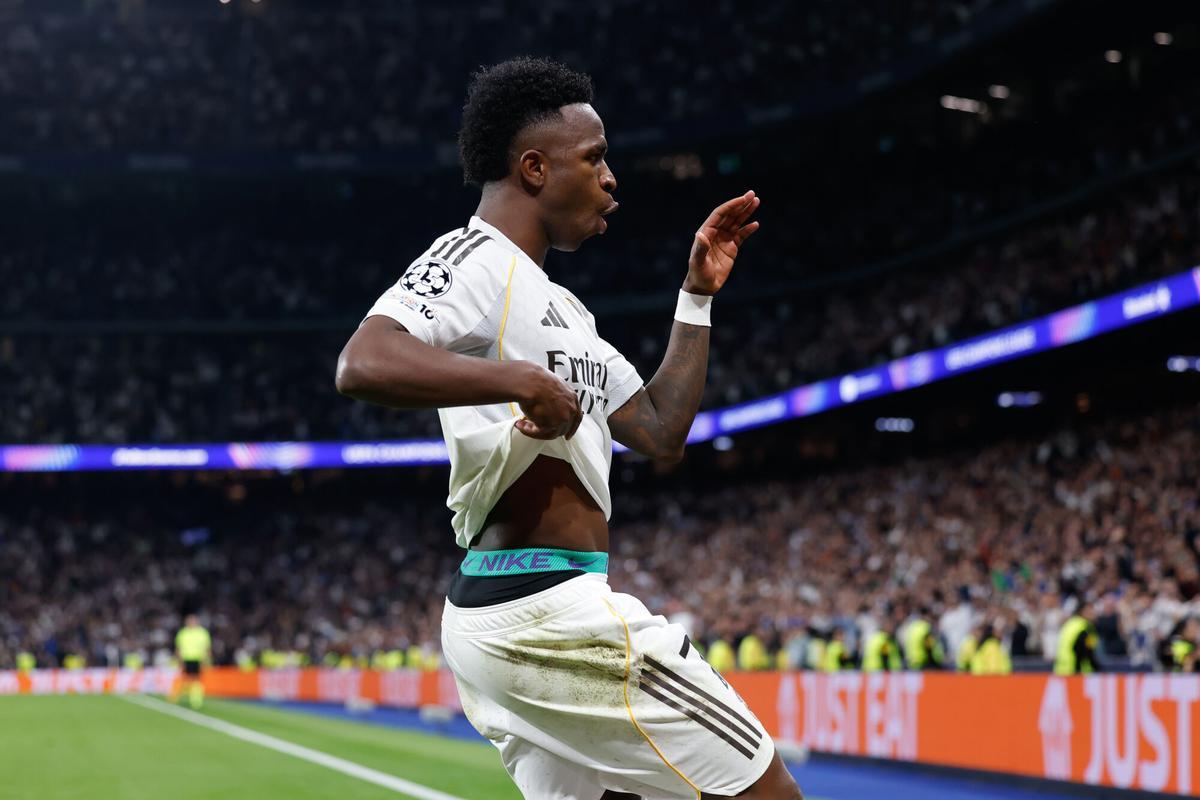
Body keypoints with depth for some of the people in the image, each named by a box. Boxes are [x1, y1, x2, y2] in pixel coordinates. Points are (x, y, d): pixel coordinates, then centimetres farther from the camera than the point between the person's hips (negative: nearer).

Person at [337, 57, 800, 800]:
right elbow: (364, 363, -27)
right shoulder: (477, 257, -8)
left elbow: (660, 433, 24)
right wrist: (525, 381, -24)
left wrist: (698, 296, 23)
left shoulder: (560, 305, 24)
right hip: (547, 612, -10)